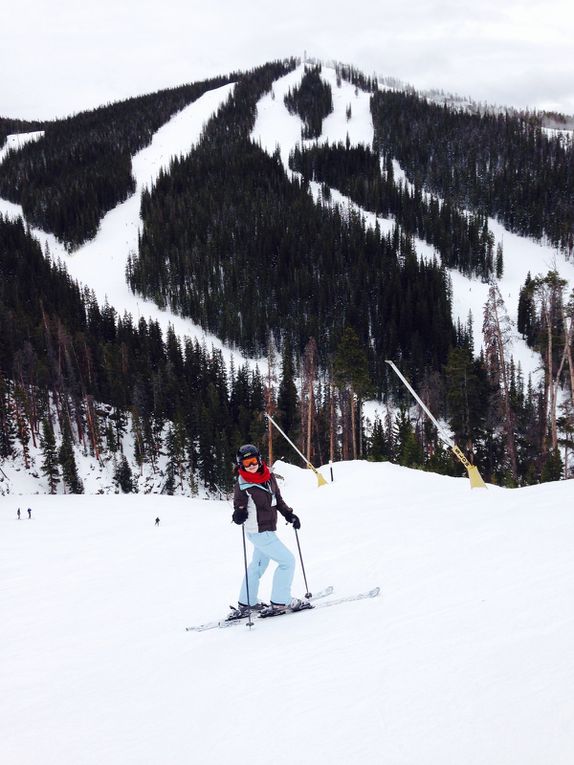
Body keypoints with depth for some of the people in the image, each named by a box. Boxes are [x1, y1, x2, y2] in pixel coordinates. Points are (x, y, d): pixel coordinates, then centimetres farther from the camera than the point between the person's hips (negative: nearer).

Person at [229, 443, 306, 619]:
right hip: (259, 532, -8)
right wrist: (239, 515, -35)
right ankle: (280, 602, 2)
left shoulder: (268, 476, 0)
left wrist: (289, 514, 7)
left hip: (267, 530, 8)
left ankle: (245, 605, 33)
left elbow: (277, 499, 13)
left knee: (259, 564, 20)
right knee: (287, 561, -6)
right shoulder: (243, 485, -18)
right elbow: (239, 505, -13)